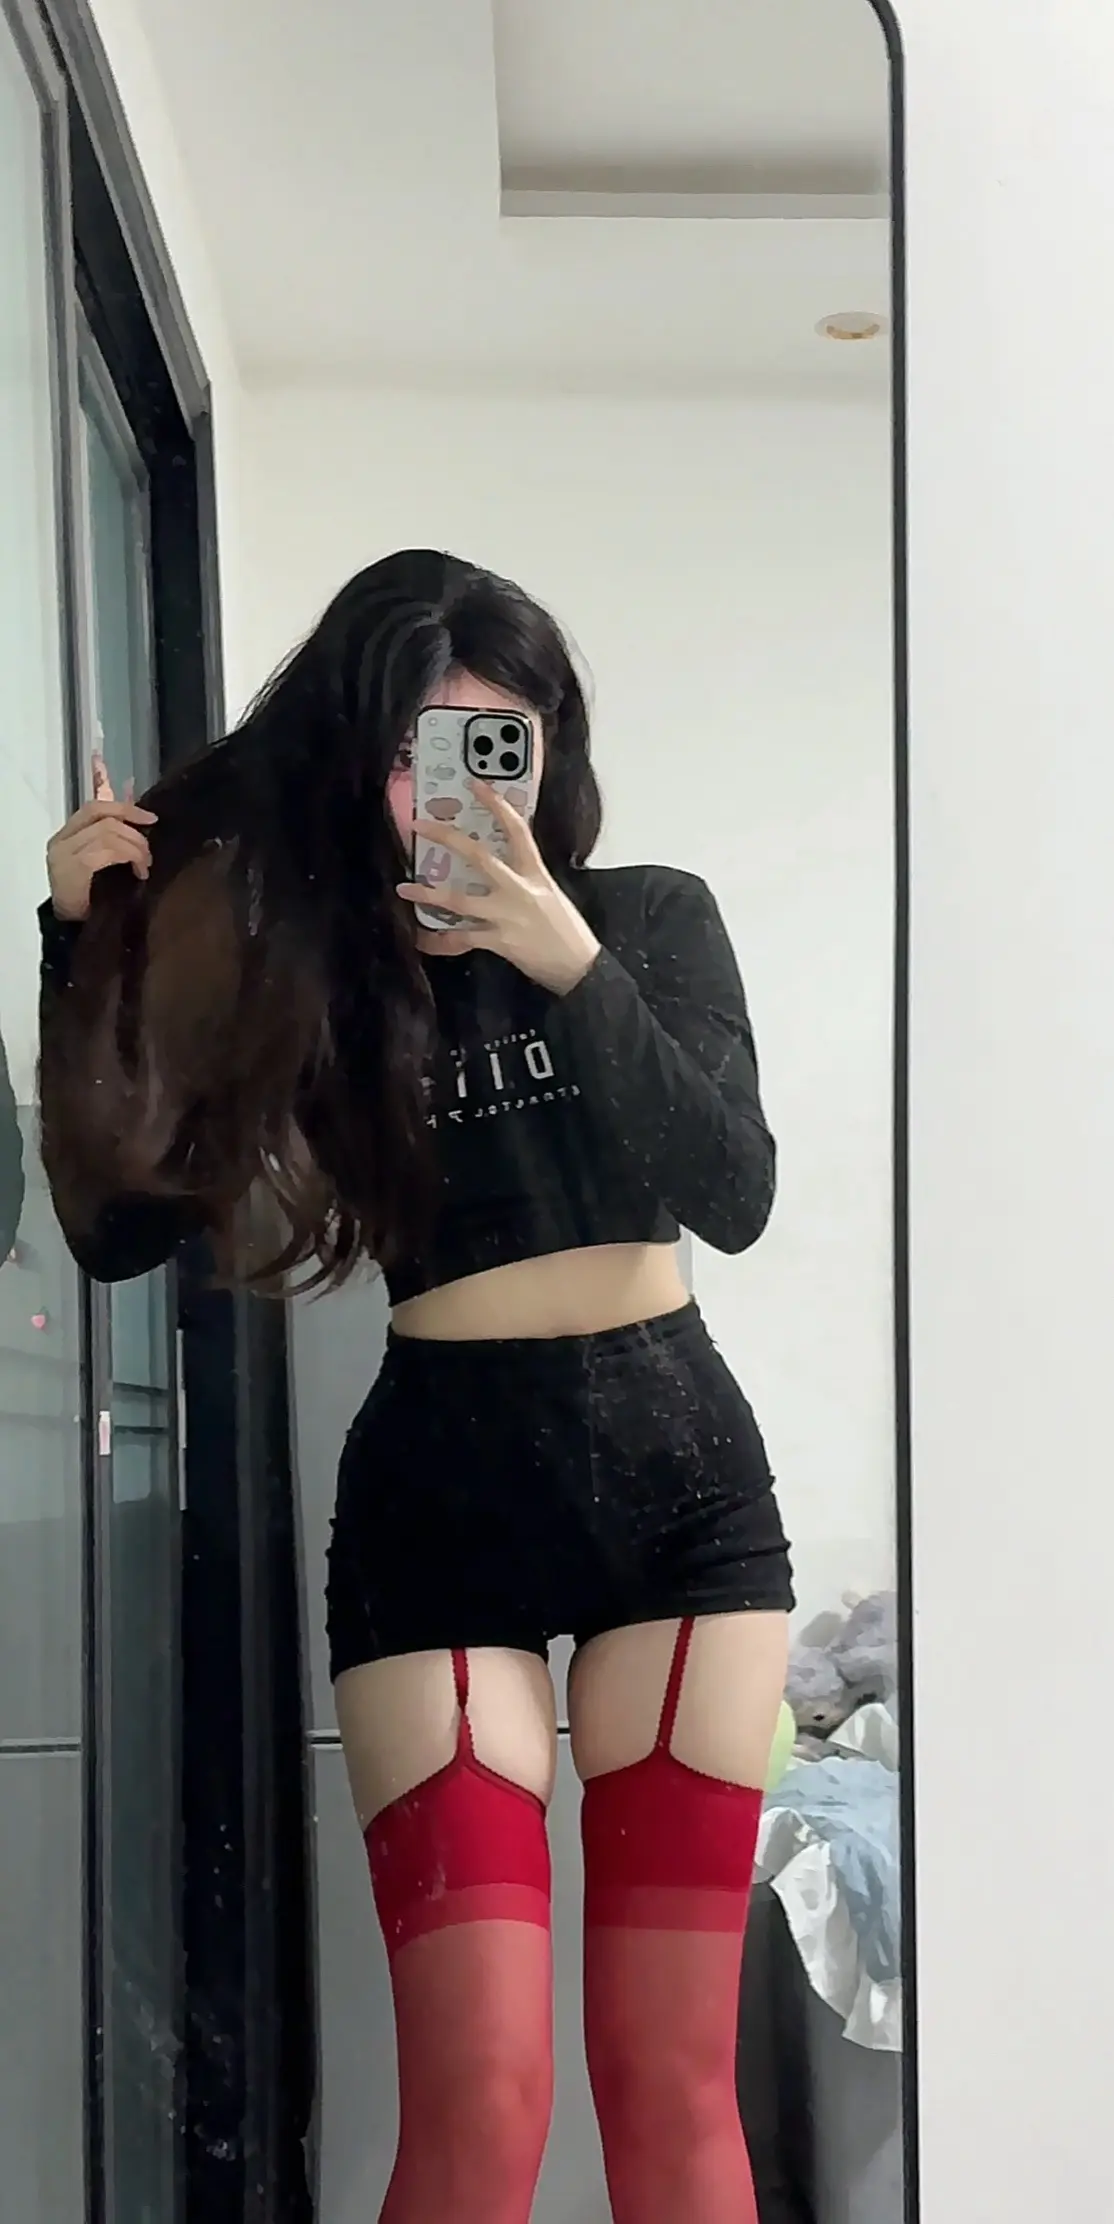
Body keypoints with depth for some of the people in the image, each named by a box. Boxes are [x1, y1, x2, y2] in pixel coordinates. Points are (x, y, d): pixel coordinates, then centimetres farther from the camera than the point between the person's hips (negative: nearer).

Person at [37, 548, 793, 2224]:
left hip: (677, 1473, 1)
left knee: (672, 2080, -3)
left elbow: (735, 1196, -6)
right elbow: (120, 1227, 2)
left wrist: (577, 973, -18)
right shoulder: (302, 969, 6)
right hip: (437, 1499, -1)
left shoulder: (654, 921, 7)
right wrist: (88, 949, -9)